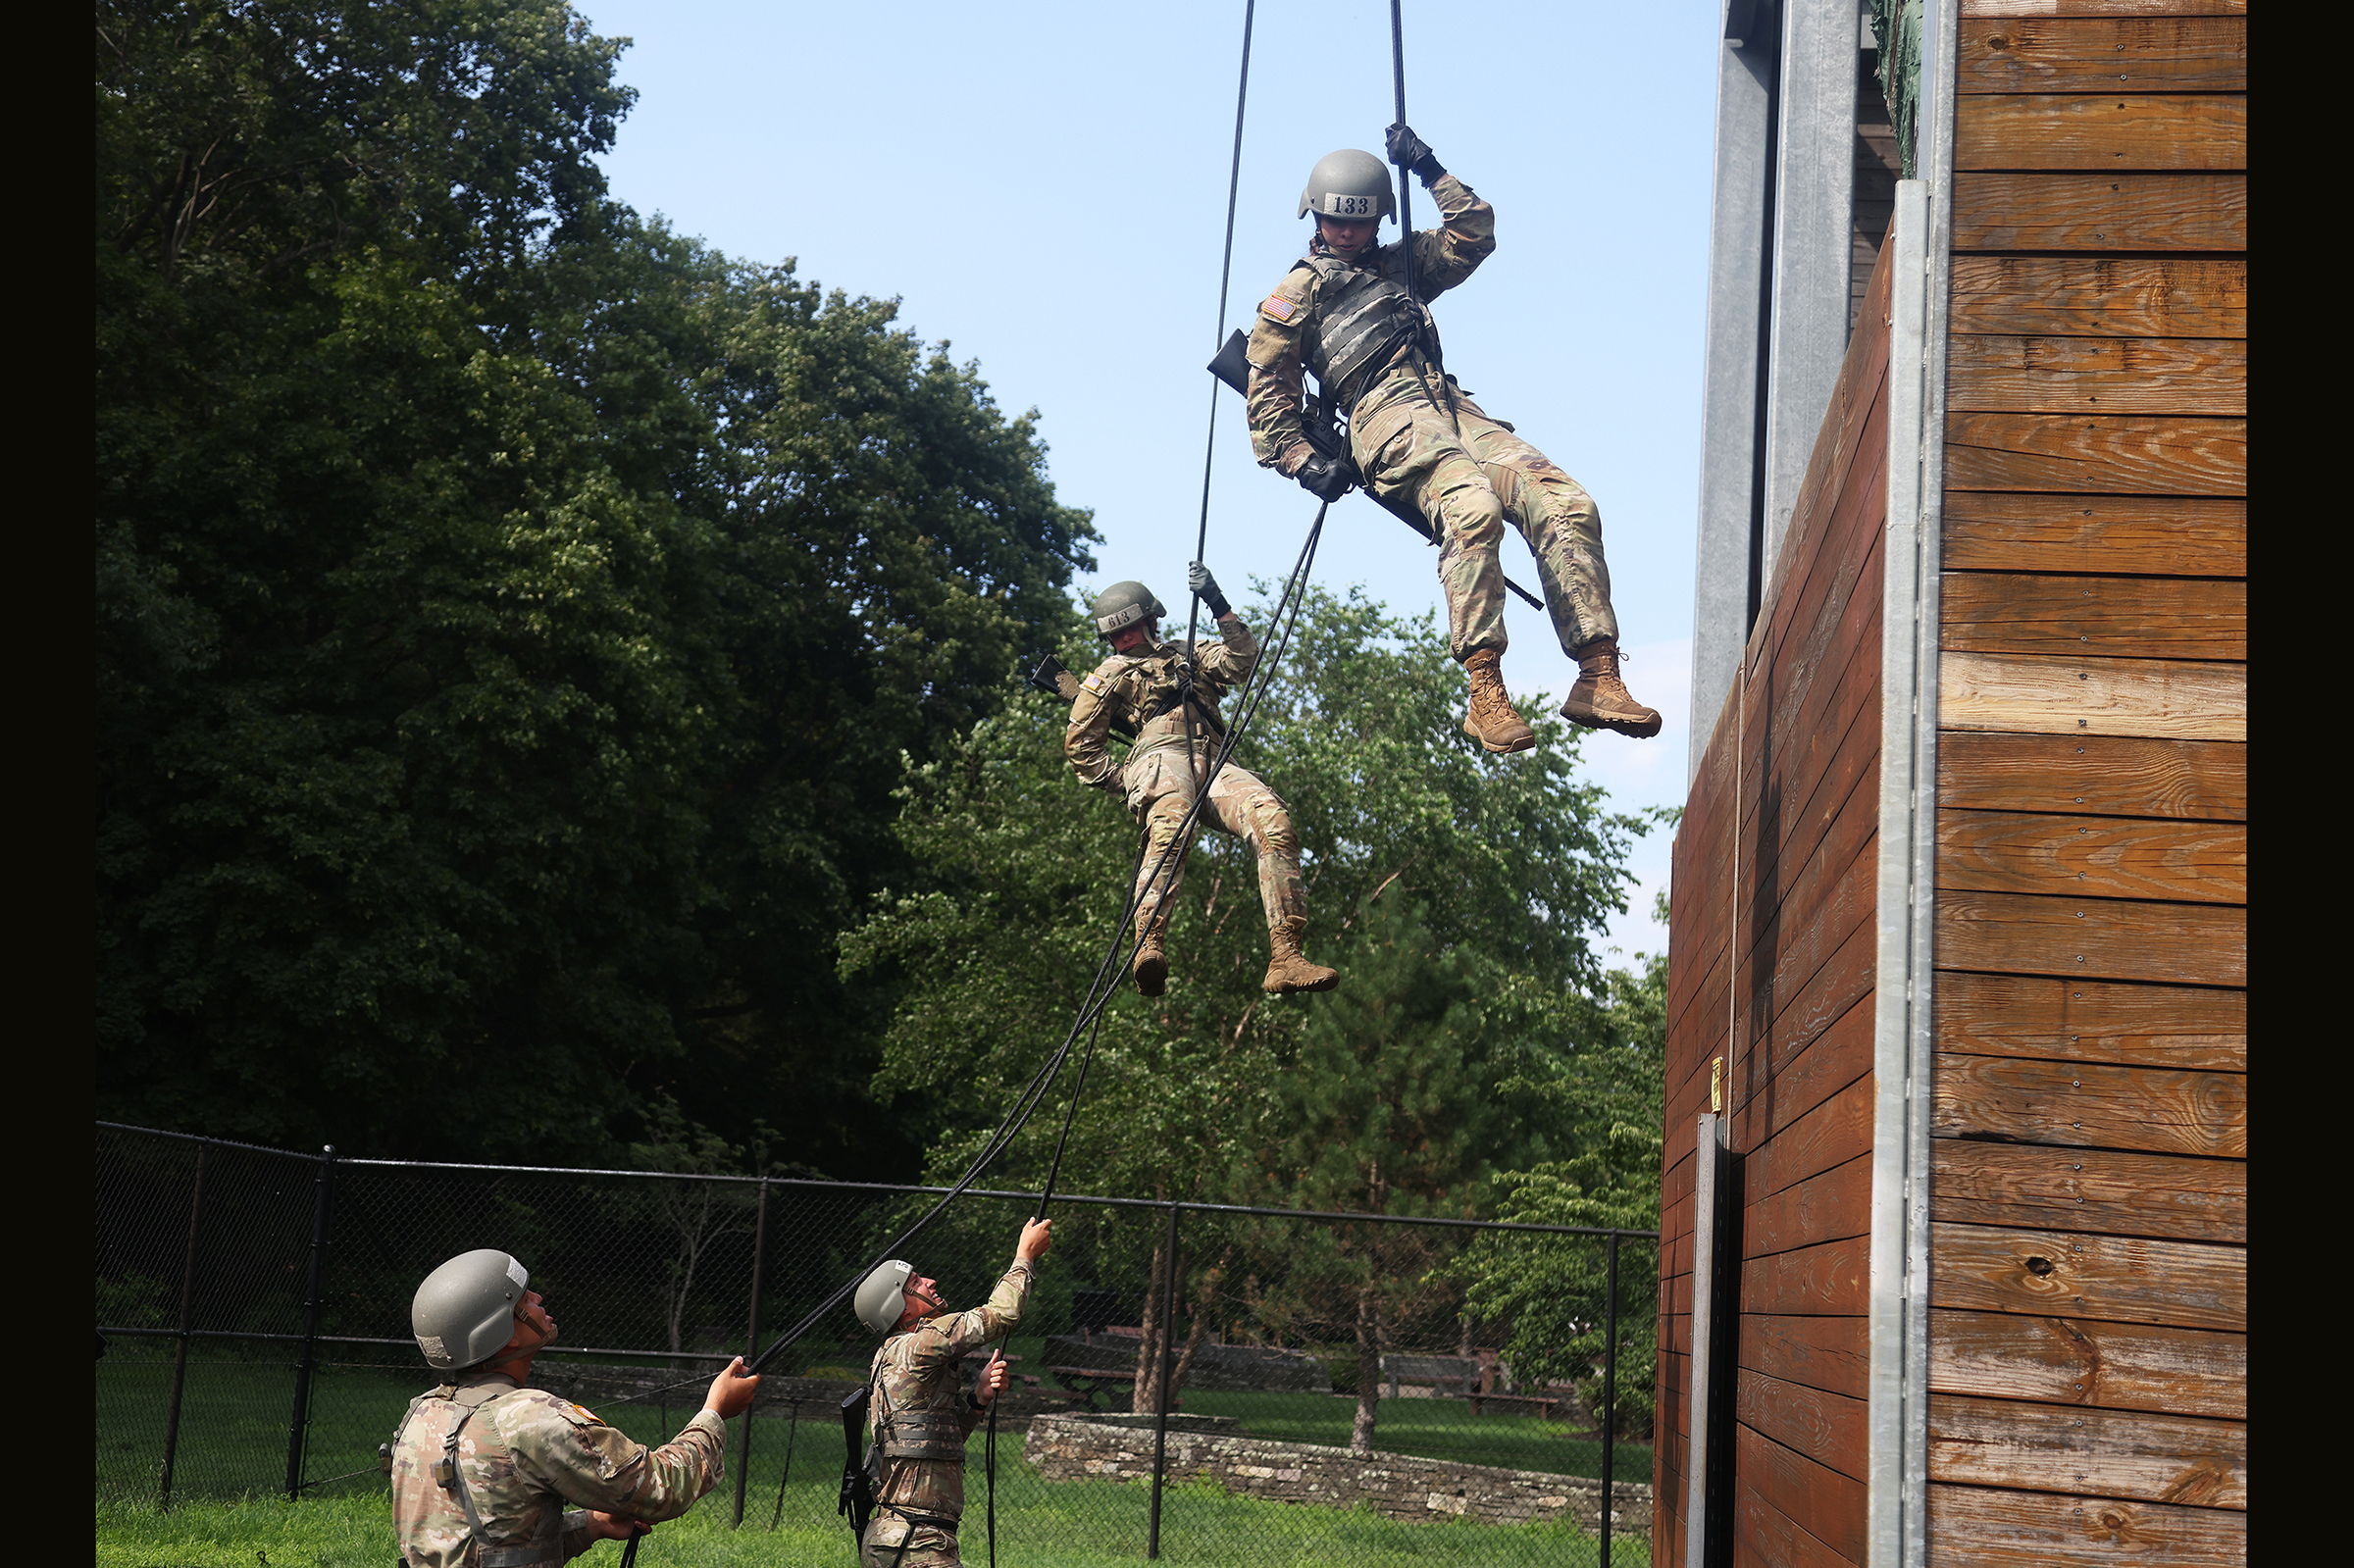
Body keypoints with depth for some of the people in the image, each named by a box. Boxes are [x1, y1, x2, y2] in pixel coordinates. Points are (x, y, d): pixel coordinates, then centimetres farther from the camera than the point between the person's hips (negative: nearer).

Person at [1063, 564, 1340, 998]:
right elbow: (1080, 745, 25)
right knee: (1169, 826, -39)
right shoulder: (1111, 674, 28)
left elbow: (1242, 659, 17)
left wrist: (1217, 604, 6)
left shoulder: (1187, 656, 34)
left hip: (1212, 763, 3)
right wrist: (1120, 784, 10)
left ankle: (1285, 958, -34)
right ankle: (1148, 947, -58)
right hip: (1160, 755, -3)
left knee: (1275, 823, -26)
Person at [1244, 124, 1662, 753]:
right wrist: (1303, 459, -3)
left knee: (1568, 504, -18)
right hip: (1385, 415, -6)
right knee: (1473, 510, -37)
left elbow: (1475, 232, 31)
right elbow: (1269, 389, 10)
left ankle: (1598, 679, -25)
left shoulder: (1401, 265, 35)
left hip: (1452, 408, 6)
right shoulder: (1298, 292, 19)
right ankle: (1485, 695, -43)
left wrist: (1431, 171, 26)